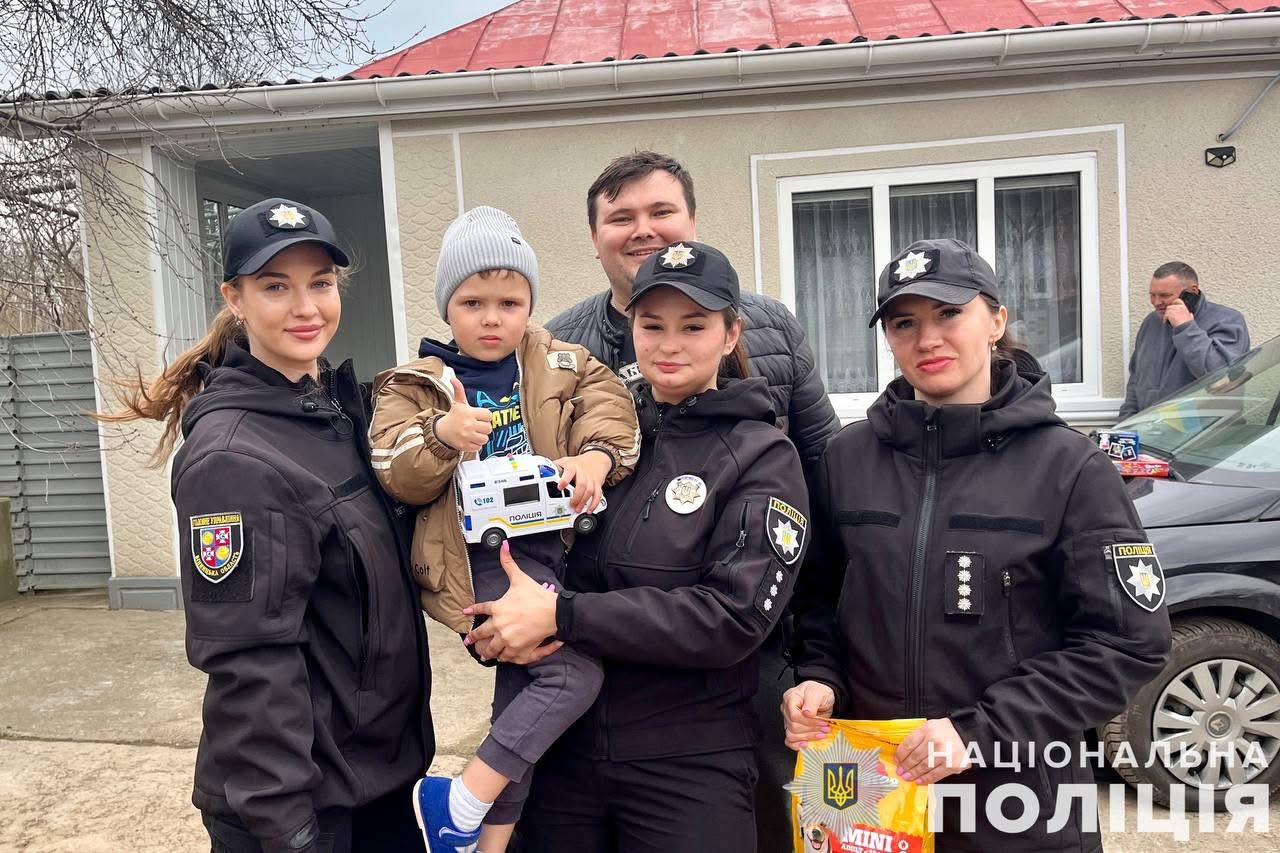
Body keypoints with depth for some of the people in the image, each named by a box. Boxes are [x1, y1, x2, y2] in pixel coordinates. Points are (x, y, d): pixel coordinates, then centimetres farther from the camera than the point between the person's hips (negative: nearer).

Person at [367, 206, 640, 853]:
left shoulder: (560, 365, 11)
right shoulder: (418, 385, 2)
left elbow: (609, 405, 0)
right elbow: (397, 475, -7)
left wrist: (597, 456, -20)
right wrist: (441, 436, -26)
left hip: (550, 539, 5)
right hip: (481, 554, -5)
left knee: (522, 685, 11)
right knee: (577, 668, -18)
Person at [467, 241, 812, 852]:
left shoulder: (763, 458, -7)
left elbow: (734, 616, -17)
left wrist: (562, 616, -20)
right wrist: (509, 626, -13)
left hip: (689, 765, -3)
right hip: (559, 749, 4)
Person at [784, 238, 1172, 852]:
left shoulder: (1069, 467, -8)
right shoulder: (848, 457, 0)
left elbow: (1129, 642, -9)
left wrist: (981, 730, -16)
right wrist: (818, 681, -8)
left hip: (1018, 799, -2)